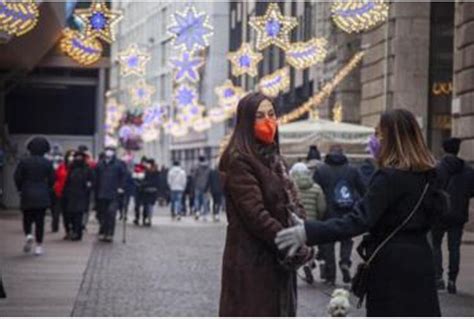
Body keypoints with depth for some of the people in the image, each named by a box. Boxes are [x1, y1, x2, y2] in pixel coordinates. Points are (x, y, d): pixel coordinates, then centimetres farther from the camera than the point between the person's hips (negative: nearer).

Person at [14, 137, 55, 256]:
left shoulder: (24, 162, -5)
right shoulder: (47, 163, -3)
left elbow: (17, 177, -4)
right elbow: (52, 179, 0)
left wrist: (21, 189, 12)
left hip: (27, 196, 0)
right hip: (42, 196, 0)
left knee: (27, 218, 14)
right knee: (40, 220, 5)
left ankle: (28, 234, -14)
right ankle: (39, 246, 4)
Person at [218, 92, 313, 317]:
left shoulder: (272, 157, 15)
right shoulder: (238, 160, -13)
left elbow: (291, 201, 11)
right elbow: (255, 213, -20)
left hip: (278, 259, 9)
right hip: (251, 261, -9)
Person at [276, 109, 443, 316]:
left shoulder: (390, 177, -19)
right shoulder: (426, 175, 7)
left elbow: (360, 220, -29)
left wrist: (309, 232, -35)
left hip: (392, 264, -8)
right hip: (419, 259, 8)